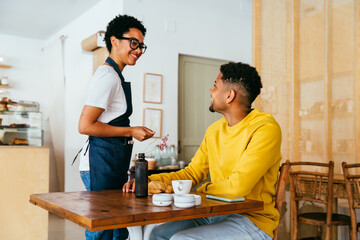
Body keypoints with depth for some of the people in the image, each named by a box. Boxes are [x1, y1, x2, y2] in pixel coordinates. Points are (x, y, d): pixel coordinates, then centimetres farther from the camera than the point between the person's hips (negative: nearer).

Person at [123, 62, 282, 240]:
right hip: (217, 214, 7)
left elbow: (238, 186, -24)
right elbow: (192, 173, 12)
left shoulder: (266, 129, -16)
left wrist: (203, 190, -7)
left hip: (253, 220, -7)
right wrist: (150, 180, -1)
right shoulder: (214, 130, 9)